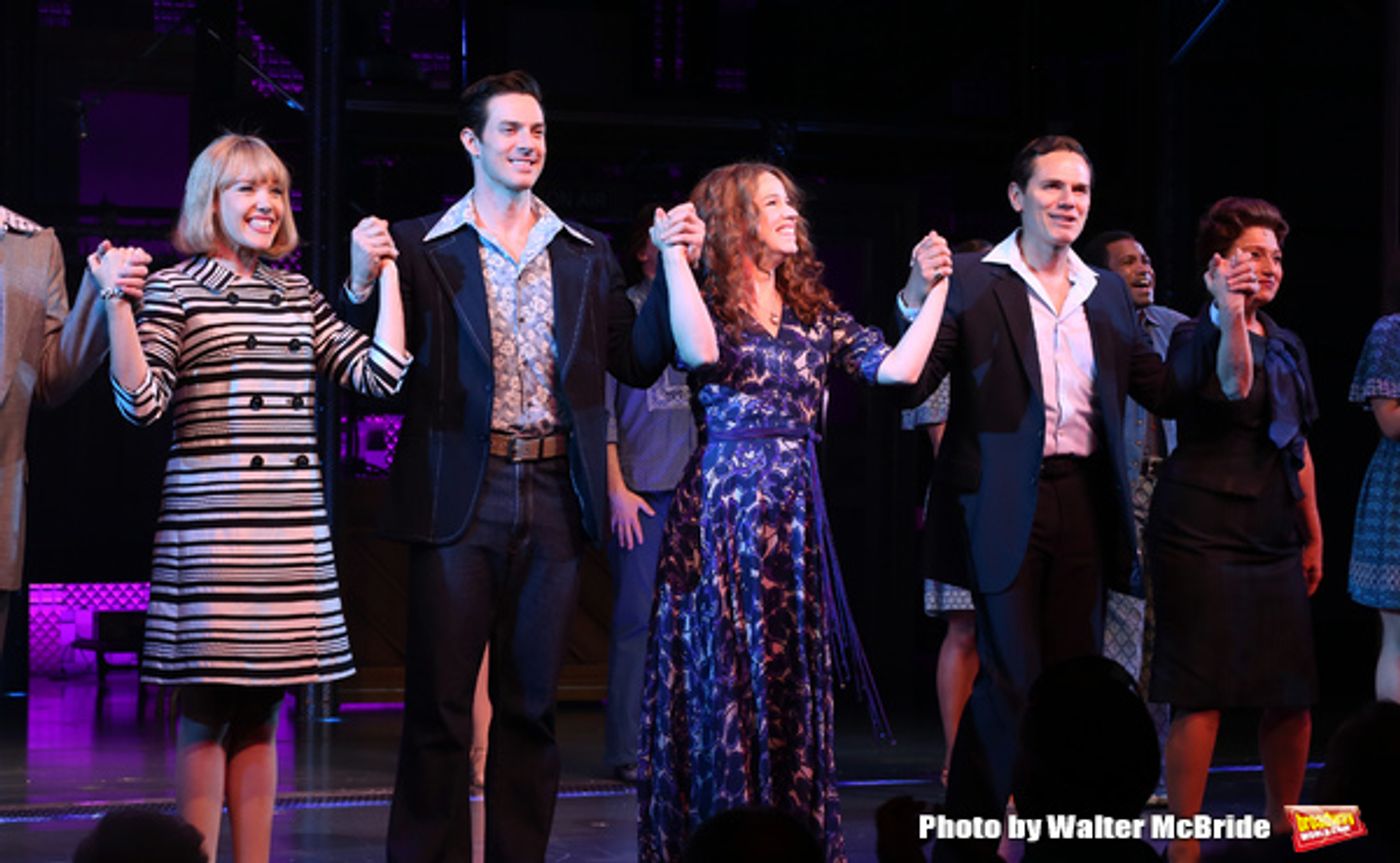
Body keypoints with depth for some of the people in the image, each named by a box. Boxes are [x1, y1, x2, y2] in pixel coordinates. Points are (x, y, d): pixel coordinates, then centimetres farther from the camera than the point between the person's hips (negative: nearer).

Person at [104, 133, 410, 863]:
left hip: (294, 528, 5)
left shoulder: (298, 296, 16)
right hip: (210, 521, -5)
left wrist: (387, 274, 10)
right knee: (206, 710, -2)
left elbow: (381, 375, 8)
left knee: (261, 709, 9)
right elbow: (142, 404, -9)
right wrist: (115, 303, -18)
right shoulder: (173, 289, 0)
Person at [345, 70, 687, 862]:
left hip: (555, 499, 3)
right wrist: (364, 282, -19)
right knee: (439, 705, 0)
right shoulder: (420, 246, 2)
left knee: (532, 705, 9)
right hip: (460, 496, -3)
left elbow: (638, 362, 9)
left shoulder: (586, 255, 12)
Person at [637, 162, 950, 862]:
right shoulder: (708, 300, 0)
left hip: (795, 512, 5)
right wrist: (673, 258, -23)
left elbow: (894, 369, 2)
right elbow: (701, 354, -24)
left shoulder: (815, 311, 13)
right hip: (722, 506, -4)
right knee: (723, 678, -1)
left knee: (791, 677, 7)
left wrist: (933, 290, 2)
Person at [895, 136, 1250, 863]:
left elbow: (1163, 389, 13)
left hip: (1083, 502, 5)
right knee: (1011, 681, -6)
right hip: (1004, 506, -5)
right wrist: (916, 299, -28)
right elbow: (910, 385, -11)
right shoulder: (971, 282, -3)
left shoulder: (1107, 294, 13)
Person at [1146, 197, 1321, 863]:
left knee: (1292, 696, 6)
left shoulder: (1287, 347, 17)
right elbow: (1233, 386, -25)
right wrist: (1229, 310, -31)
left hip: (1274, 539, 7)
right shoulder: (1196, 336, -4)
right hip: (1203, 536, -7)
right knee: (1203, 696, -8)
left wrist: (1313, 535, 21)